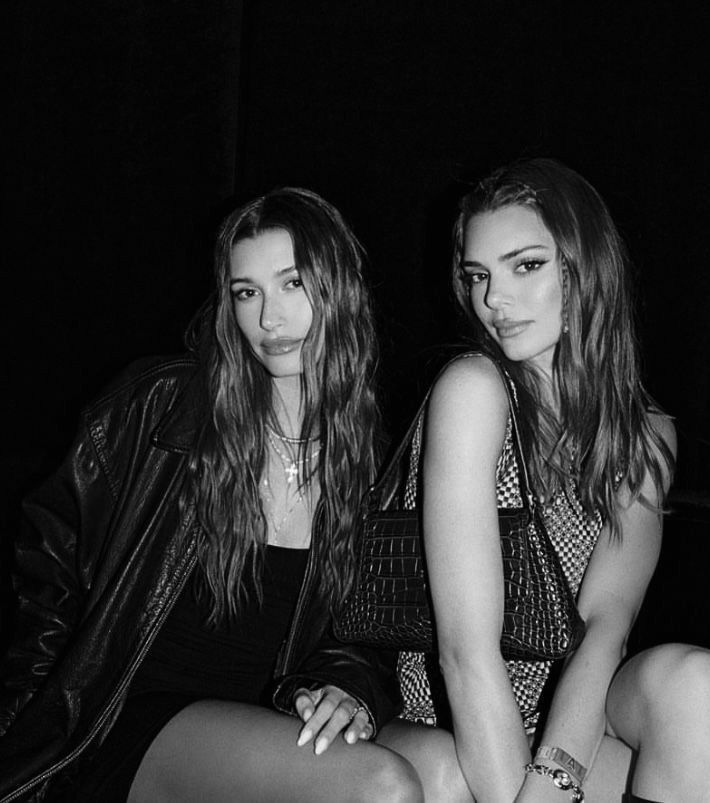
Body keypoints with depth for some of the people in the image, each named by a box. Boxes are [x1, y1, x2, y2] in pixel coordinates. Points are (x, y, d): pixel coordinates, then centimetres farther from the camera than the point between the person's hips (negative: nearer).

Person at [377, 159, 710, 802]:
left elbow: (605, 622, -14)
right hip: (446, 724, -3)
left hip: (571, 719, 3)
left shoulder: (647, 436, 1)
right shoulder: (473, 389, -14)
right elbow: (468, 650, -21)